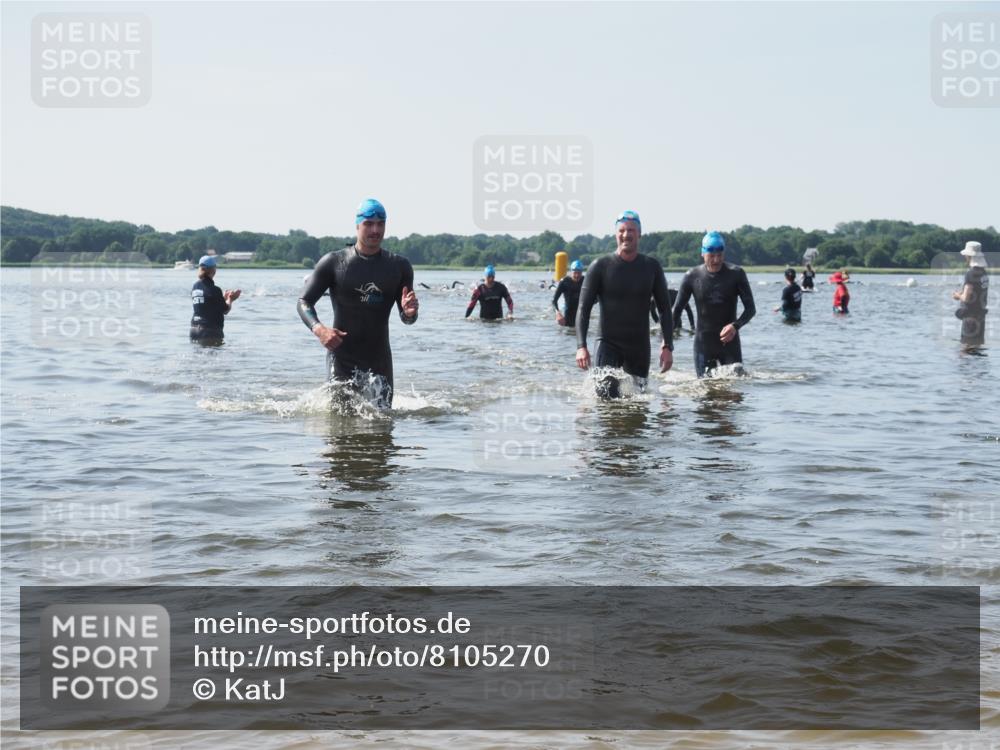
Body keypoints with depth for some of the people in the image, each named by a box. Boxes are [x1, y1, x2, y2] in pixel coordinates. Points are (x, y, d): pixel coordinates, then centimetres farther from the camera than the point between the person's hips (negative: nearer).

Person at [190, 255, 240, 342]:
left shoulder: (195, 287, 8)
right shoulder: (214, 290, -13)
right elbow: (225, 310, -5)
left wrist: (224, 298, 22)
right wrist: (230, 300, 14)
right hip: (211, 331, -8)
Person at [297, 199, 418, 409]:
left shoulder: (399, 267, 5)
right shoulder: (334, 262, -2)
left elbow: (406, 319, 9)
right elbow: (304, 301, -1)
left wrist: (409, 313, -16)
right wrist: (318, 329, -21)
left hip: (379, 358, 2)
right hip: (342, 358, -2)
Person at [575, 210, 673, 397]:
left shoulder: (651, 267, 3)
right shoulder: (601, 266, -4)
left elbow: (665, 309, 7)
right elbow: (584, 309, -5)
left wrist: (668, 346, -3)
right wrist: (581, 346, -16)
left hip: (640, 347, 3)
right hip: (609, 344, -3)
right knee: (607, 397, -18)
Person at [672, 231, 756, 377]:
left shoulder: (736, 274, -4)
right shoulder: (692, 277, -2)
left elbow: (751, 308, -3)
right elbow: (676, 310, 3)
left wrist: (736, 325, -23)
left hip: (729, 342, 0)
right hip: (703, 342, 0)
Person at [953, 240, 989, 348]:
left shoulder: (971, 274, -19)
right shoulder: (984, 273, 8)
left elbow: (966, 298, -21)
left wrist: (958, 296, 0)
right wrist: (961, 294, 13)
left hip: (971, 316, -8)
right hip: (981, 314, 8)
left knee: (968, 345, -4)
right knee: (978, 345, 14)